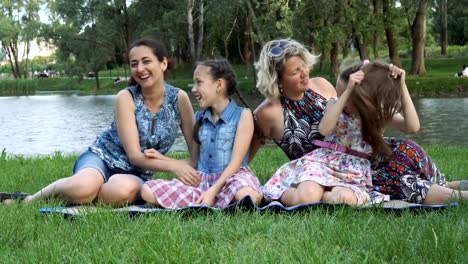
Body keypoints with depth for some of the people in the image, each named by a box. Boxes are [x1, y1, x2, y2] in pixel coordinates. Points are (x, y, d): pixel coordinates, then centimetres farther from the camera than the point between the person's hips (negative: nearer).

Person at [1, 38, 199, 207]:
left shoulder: (179, 98, -6)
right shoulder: (126, 98, -12)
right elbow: (134, 155, -16)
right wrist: (174, 165, -29)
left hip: (136, 174, 1)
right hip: (102, 157, -1)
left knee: (124, 189, -39)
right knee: (84, 186, -38)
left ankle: (74, 196, -10)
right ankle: (31, 199, -8)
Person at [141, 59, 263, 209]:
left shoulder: (242, 115, -1)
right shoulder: (200, 118, 17)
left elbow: (236, 162, -9)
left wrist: (213, 191, -20)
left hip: (231, 177, -5)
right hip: (202, 179, 5)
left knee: (247, 196, -42)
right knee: (148, 191, -16)